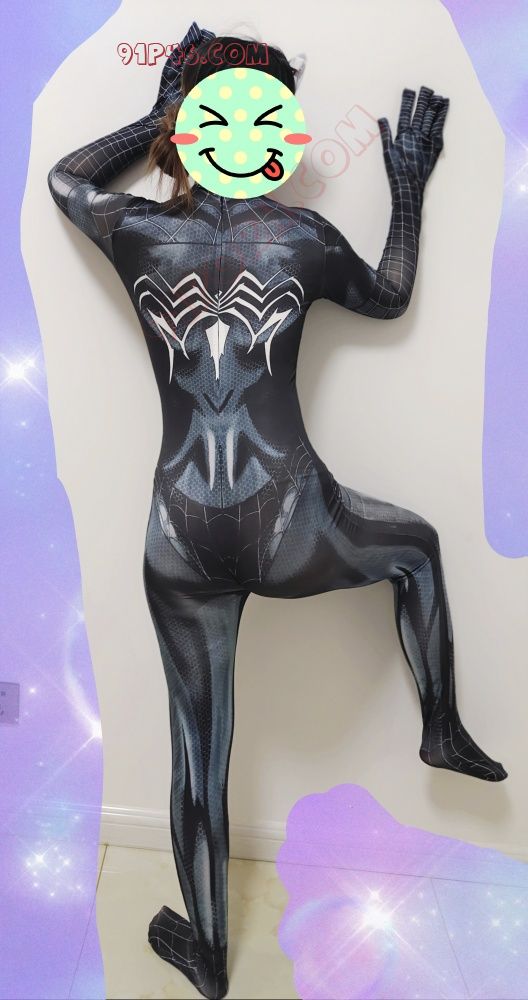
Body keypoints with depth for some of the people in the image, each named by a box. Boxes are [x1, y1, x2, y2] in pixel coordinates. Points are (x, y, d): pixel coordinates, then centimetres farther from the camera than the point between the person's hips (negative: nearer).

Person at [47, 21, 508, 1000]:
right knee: (416, 544, 31)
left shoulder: (137, 233, 2)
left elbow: (63, 177, 25)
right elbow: (389, 298, 17)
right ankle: (443, 729, 39)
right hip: (289, 534, -1)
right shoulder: (301, 236, -2)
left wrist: (158, 112, 25)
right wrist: (409, 187, 26)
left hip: (181, 544, 2)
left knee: (198, 754, 17)